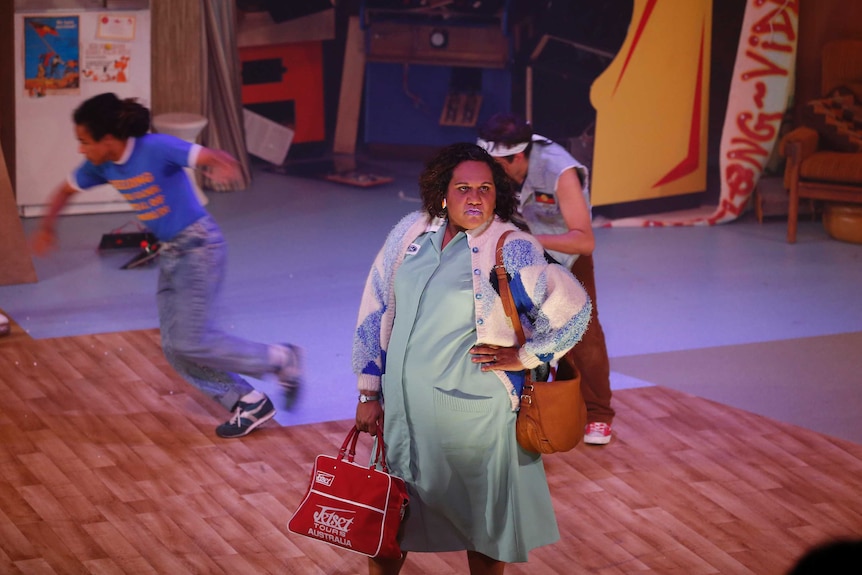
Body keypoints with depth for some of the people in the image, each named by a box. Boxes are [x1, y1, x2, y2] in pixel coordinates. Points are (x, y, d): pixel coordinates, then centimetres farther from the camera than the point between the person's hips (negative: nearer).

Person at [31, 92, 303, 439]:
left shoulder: (156, 149, -23)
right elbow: (66, 190, 16)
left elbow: (209, 157, -33)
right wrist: (47, 227, 12)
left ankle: (281, 360, 3)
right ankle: (249, 404, 10)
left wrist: (223, 164, -54)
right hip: (170, 253, 8)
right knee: (174, 348, 1)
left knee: (191, 341, -14)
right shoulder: (101, 167, -3)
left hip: (199, 245, -8)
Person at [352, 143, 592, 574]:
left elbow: (573, 307, -12)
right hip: (402, 405, 4)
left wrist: (524, 356, -9)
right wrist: (369, 393, 6)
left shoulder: (512, 250, -10)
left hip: (471, 412, -4)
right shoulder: (411, 233, 2)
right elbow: (376, 311, 7)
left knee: (482, 521, 10)